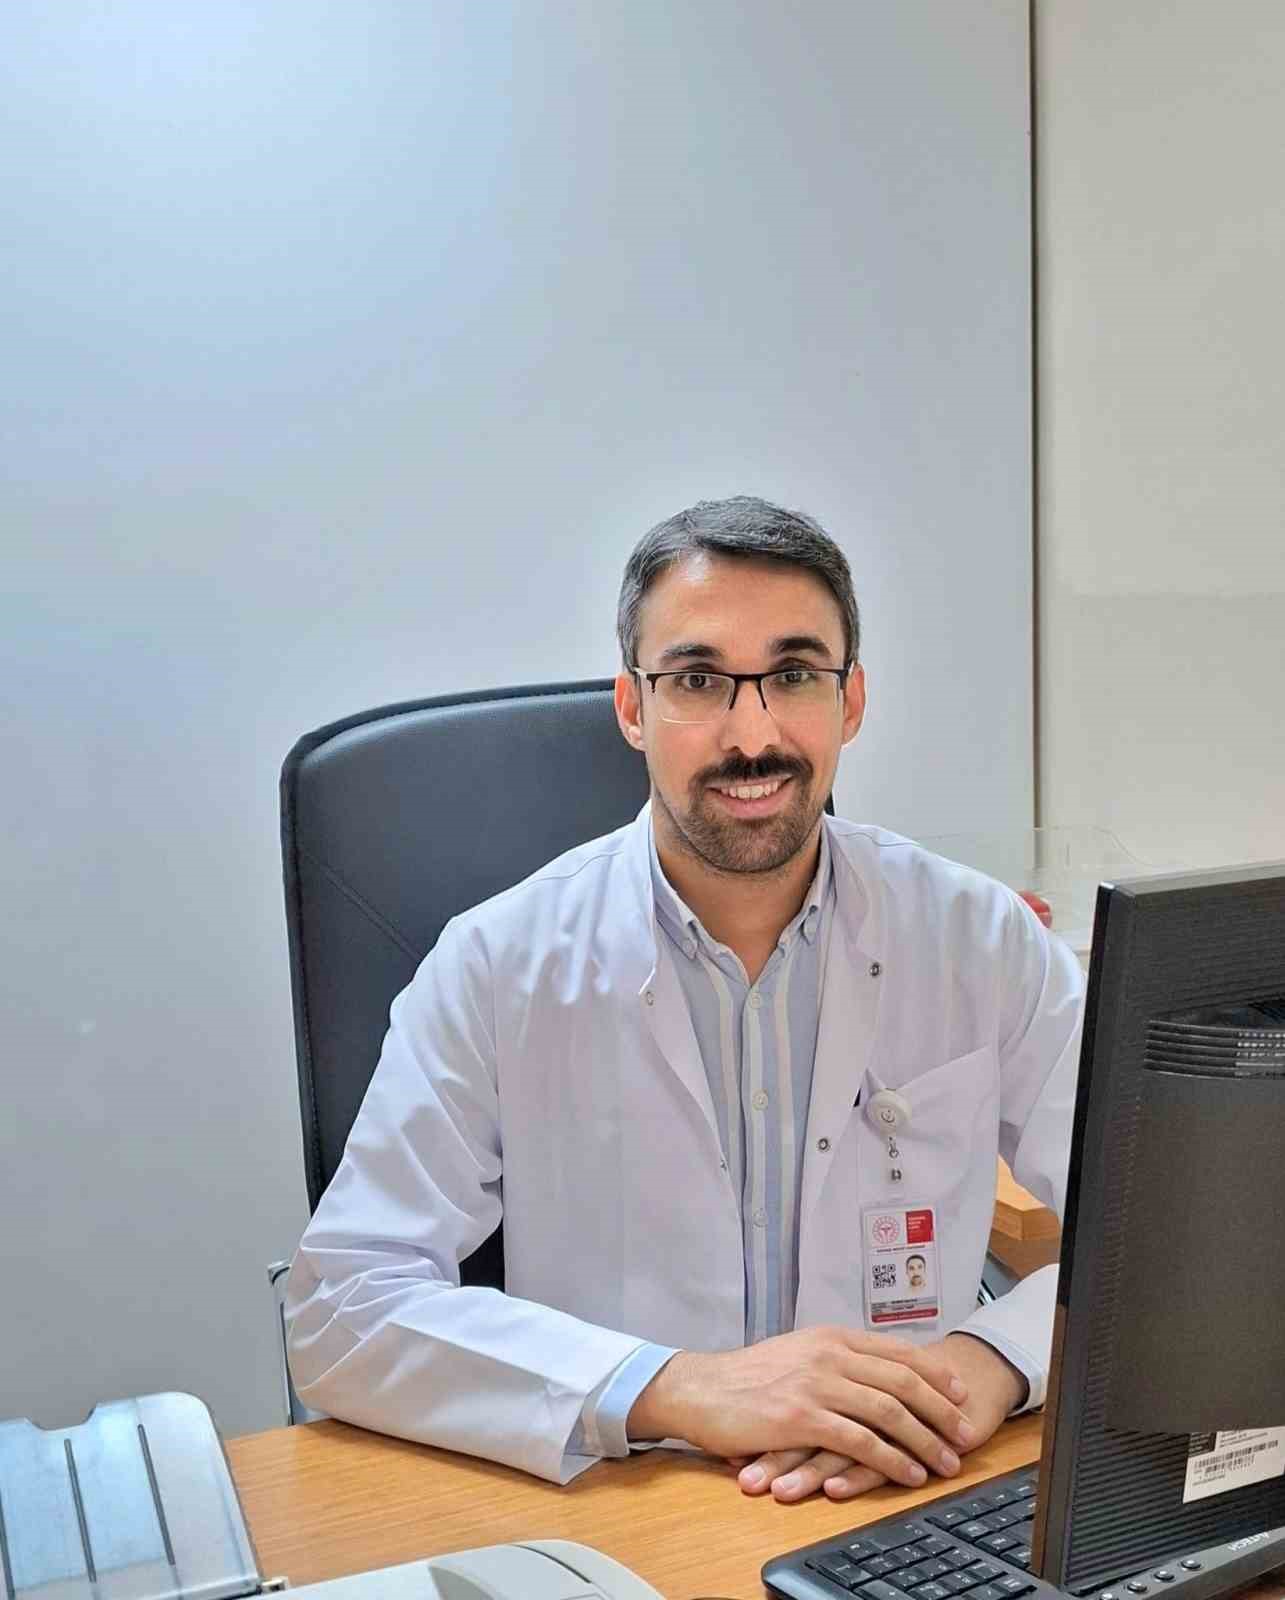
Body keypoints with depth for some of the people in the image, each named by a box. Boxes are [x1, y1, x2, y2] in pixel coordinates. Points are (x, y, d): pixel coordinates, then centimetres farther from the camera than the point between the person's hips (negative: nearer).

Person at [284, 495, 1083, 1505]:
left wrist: (990, 1362, -20)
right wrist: (674, 1390, -23)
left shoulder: (981, 941, -2)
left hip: (913, 1518, 1)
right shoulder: (498, 966, -7)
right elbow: (340, 1308, -12)